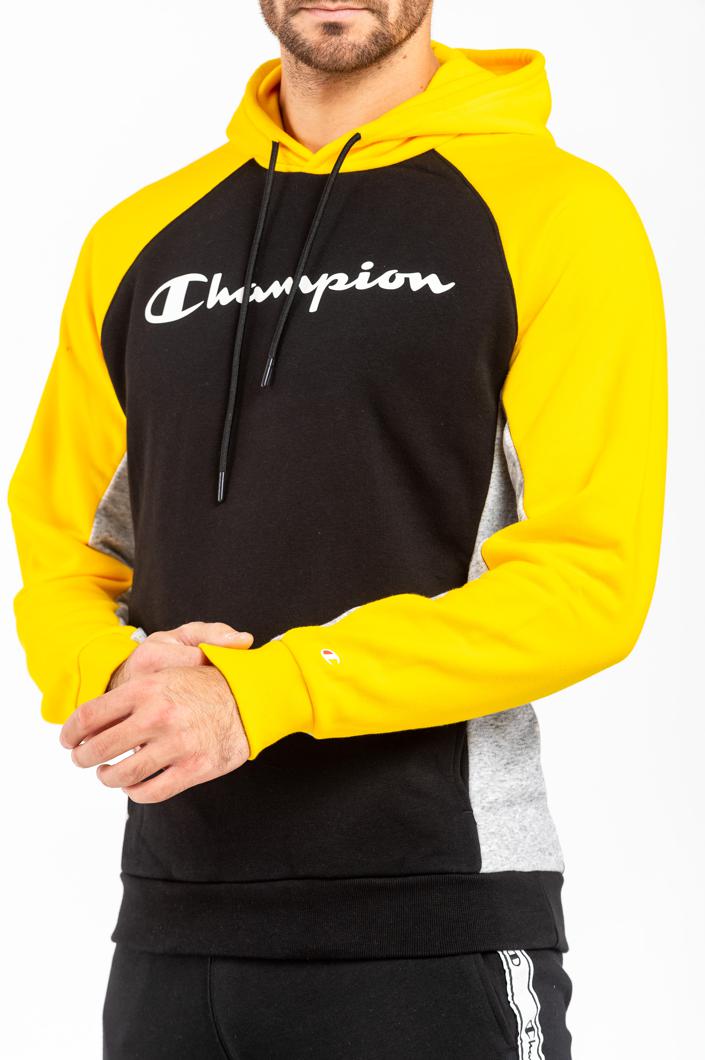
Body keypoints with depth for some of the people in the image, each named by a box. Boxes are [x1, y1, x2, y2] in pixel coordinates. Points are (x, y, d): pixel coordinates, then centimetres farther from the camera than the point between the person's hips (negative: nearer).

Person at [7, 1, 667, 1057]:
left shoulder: (559, 211, -4)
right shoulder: (137, 240, 11)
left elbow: (585, 580, -12)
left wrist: (258, 694, -19)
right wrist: (119, 680, -9)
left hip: (438, 928, -4)